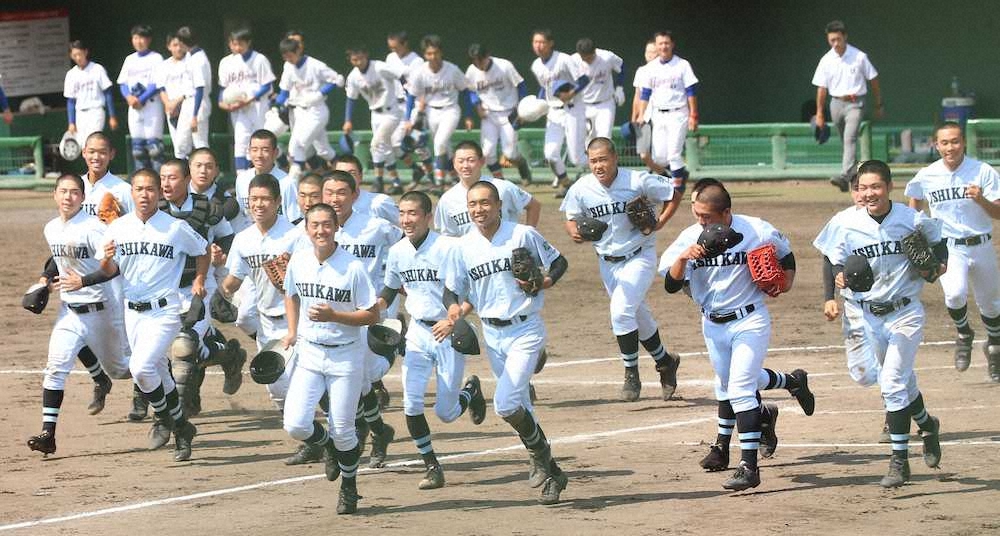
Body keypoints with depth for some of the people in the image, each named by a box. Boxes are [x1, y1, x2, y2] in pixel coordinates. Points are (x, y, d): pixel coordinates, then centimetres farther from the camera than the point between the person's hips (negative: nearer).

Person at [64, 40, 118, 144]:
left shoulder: (97, 69, -3)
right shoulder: (71, 74, 7)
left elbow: (108, 93, -1)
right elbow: (70, 101, 10)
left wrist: (112, 117, -5)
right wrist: (71, 122, 3)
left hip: (96, 112, -4)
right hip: (80, 114, 4)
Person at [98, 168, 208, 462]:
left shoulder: (176, 228, -6)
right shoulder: (118, 227, 2)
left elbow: (203, 250, 11)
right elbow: (109, 271, 2)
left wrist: (199, 280, 1)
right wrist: (108, 259, -19)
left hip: (164, 311, -5)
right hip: (132, 312, 5)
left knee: (141, 368, -21)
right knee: (158, 372, 14)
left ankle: (165, 418, 3)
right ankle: (179, 426, 30)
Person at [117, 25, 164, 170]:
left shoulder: (156, 58, -1)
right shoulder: (129, 60, 15)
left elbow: (158, 84, -9)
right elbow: (122, 83, 13)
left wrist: (141, 100, -16)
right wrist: (129, 97, -8)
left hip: (151, 105, -6)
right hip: (134, 108, 6)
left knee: (153, 144, -12)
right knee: (137, 146, 4)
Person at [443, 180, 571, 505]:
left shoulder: (523, 235, -10)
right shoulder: (463, 247, 0)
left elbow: (558, 262, 1)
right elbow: (452, 289, 5)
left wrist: (544, 282, -18)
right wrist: (454, 307, -18)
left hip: (526, 330, -5)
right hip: (492, 335, 5)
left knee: (506, 404, -18)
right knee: (519, 409, 12)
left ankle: (541, 458, 4)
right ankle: (551, 474, 26)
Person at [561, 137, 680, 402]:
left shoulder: (638, 181, -18)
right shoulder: (581, 189, -10)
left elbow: (673, 195, -5)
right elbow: (572, 219, 3)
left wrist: (658, 224, -18)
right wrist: (575, 232, -20)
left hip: (639, 257, -4)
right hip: (607, 262, 4)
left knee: (621, 312, -20)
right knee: (638, 317, 15)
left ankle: (631, 375, -6)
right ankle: (664, 361, 38)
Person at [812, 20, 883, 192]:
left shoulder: (859, 57, -5)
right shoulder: (826, 60, 2)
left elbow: (873, 80, 4)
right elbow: (821, 88, 6)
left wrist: (879, 105, 6)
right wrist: (819, 113, 4)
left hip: (855, 103, -4)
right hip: (836, 103, 4)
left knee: (850, 139, -19)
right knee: (846, 141, 13)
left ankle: (845, 176, -31)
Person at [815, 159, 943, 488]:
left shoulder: (913, 221, -11)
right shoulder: (848, 226, -8)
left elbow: (937, 238, 9)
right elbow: (835, 260, 6)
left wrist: (940, 261, -9)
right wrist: (838, 277, -15)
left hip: (906, 313, -4)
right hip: (871, 317, 4)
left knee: (892, 384, -15)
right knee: (902, 382, 18)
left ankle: (899, 461, -9)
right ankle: (927, 425, 47)